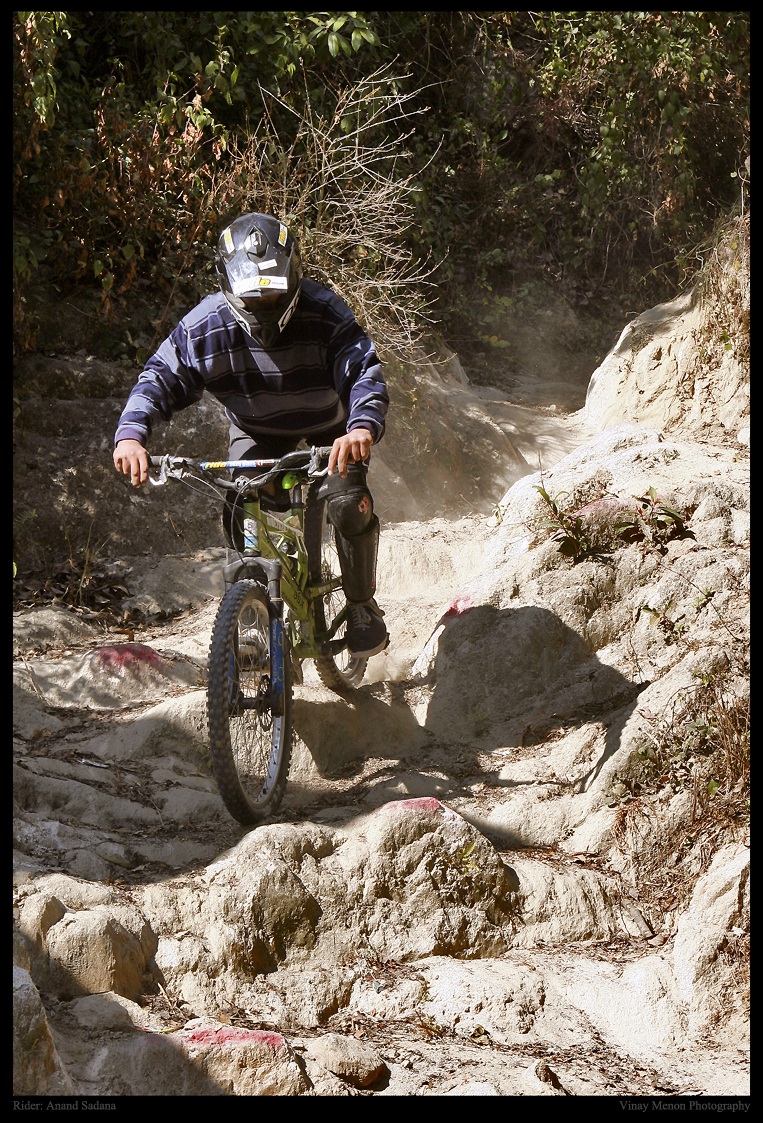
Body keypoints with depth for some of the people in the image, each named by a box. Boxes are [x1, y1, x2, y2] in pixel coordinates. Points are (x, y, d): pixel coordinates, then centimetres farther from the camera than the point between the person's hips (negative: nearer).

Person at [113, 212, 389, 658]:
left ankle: (362, 606, 0)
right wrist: (131, 434, -44)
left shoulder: (324, 312, -33)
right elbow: (160, 378, -24)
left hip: (331, 425, -2)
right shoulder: (207, 325, -27)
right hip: (258, 429, 2)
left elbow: (365, 370, -42)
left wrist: (363, 426, -64)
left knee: (349, 503, -24)